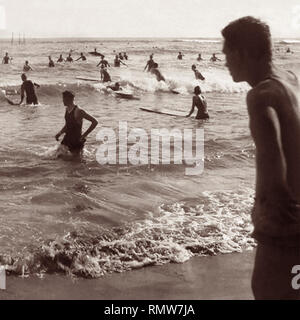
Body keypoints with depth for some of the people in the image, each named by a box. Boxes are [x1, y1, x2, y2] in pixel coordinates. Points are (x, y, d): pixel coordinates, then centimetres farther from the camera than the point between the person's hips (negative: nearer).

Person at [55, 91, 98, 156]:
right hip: (67, 139, 7)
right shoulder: (67, 109, 6)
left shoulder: (78, 111, -19)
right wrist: (59, 133, 5)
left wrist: (85, 135, -19)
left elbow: (95, 122, -21)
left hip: (76, 140, -7)